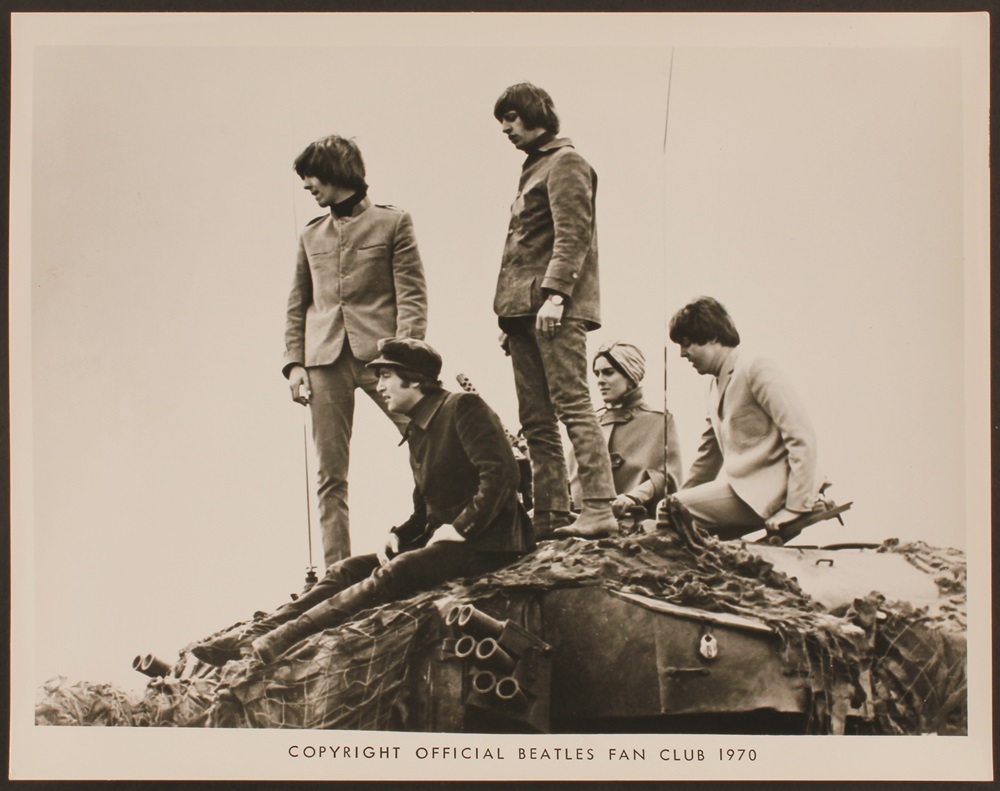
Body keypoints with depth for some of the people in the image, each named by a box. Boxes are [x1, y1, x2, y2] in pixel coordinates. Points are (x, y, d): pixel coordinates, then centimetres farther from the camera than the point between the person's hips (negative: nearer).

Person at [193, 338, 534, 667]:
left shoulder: (463, 407, -7)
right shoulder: (416, 432, 20)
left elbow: (502, 473, -19)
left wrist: (460, 528, -20)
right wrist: (397, 535, 2)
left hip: (482, 543, -9)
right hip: (441, 540, 9)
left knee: (391, 575, -28)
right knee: (348, 570, -6)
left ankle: (281, 641, -36)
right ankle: (256, 634, -16)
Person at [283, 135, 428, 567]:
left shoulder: (392, 222, 7)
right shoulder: (311, 235, 19)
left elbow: (412, 295, 0)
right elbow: (297, 305, 19)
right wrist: (294, 362, 7)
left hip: (378, 352, -3)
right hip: (325, 359, 3)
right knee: (330, 474, 0)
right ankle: (336, 568, 3)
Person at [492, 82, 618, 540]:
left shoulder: (565, 163, -1)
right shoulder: (534, 169, 25)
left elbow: (572, 235, -13)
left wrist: (554, 293, -23)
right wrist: (508, 316, 18)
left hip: (555, 310, -9)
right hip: (523, 311, 9)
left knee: (572, 406, -14)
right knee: (536, 421, 5)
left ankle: (599, 510, -17)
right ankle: (550, 517, 7)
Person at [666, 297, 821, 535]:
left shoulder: (755, 369, -8)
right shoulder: (716, 385, 20)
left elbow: (802, 437, -15)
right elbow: (709, 454, 26)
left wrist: (796, 507, -19)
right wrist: (683, 495, 18)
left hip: (766, 492, -9)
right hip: (742, 488, 9)